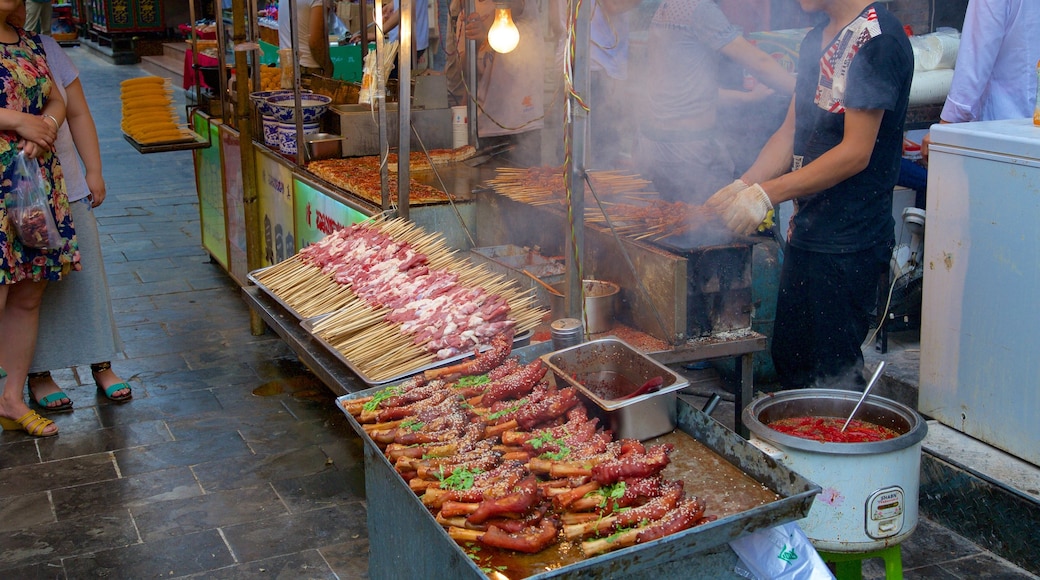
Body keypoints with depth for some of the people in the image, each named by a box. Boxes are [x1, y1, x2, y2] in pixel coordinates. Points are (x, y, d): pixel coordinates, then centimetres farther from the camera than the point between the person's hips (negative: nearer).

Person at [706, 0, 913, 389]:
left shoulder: (877, 38, -15)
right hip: (807, 232, 9)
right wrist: (741, 186, 2)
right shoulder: (816, 41, 14)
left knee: (832, 374, 0)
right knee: (789, 362, 16)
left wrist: (766, 194, -20)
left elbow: (855, 152, -20)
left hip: (848, 243, -9)